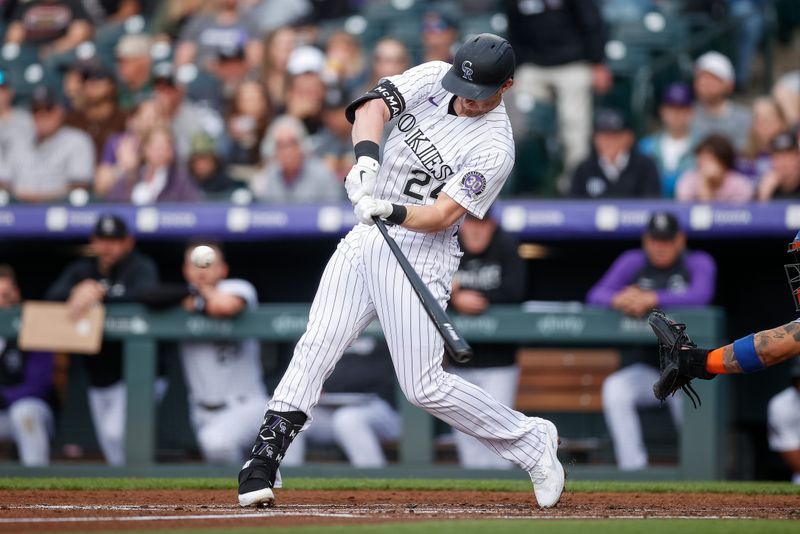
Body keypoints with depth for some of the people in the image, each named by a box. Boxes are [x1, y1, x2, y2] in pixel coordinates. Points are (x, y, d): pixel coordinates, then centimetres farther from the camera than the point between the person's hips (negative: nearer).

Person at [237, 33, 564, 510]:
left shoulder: (494, 148, -14)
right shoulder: (433, 78, 2)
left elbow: (442, 215, -20)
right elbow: (373, 106, -10)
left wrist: (391, 211, -37)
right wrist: (366, 158, -28)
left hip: (419, 253, -6)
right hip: (366, 239, 6)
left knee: (425, 386, -9)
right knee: (317, 347, -6)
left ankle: (532, 441, 9)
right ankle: (262, 464, -7)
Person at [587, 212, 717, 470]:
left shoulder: (699, 263, -2)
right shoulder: (632, 263, 6)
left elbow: (700, 296, -24)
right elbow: (595, 295, -6)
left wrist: (651, 299, -35)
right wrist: (619, 300, -30)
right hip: (645, 370, 3)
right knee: (614, 388, -27)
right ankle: (633, 469, -26)